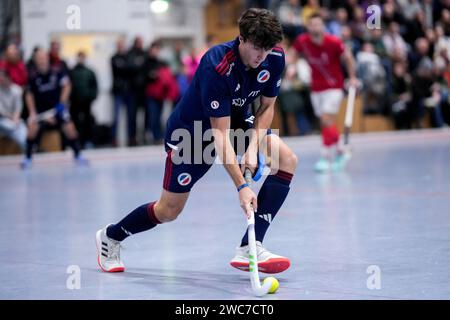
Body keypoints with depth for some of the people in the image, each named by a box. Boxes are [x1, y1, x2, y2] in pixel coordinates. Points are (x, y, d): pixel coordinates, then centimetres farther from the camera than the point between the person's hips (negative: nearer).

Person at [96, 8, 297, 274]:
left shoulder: (275, 57, -18)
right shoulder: (216, 67, -36)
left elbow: (267, 106, -2)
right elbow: (220, 134, -36)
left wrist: (253, 147, -20)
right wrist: (241, 186, -42)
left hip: (237, 121, 6)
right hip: (192, 130, -6)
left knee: (287, 159, -20)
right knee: (169, 211, 1)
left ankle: (249, 248, -20)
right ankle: (110, 237, 32)